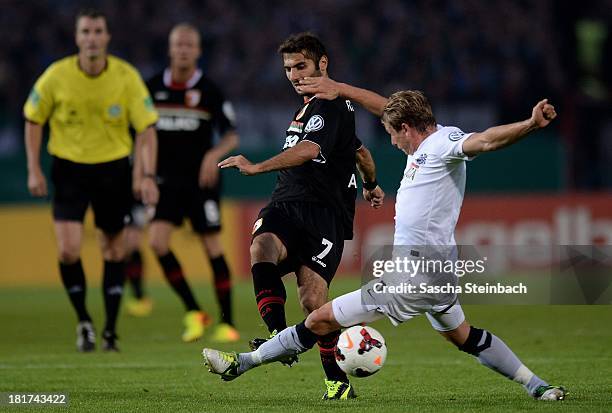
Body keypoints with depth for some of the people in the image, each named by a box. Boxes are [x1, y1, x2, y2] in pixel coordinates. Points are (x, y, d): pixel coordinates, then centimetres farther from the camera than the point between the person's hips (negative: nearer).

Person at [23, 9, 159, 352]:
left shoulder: (127, 77, -10)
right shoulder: (57, 76, -10)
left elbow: (146, 128, -7)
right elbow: (33, 120, 4)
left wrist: (148, 176, -17)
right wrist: (34, 170, -3)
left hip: (113, 169, 1)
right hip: (69, 169, -1)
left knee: (114, 251, 6)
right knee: (68, 251, -13)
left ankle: (111, 331, 18)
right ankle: (84, 321, 9)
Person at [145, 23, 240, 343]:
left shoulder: (209, 91, -4)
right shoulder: (152, 88, 3)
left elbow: (232, 135, -3)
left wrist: (215, 154, -22)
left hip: (201, 181, -2)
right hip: (166, 181, 2)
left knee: (212, 247, -2)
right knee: (157, 241, -16)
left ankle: (227, 323, 8)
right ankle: (193, 312, -4)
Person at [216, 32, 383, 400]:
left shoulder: (330, 106, -5)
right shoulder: (307, 108, 26)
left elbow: (308, 150, -24)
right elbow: (360, 150, 41)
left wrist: (257, 167, -32)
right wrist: (371, 185, 58)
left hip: (325, 212, -8)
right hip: (286, 204, 8)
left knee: (312, 298, -16)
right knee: (262, 249, -27)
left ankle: (337, 379, -1)